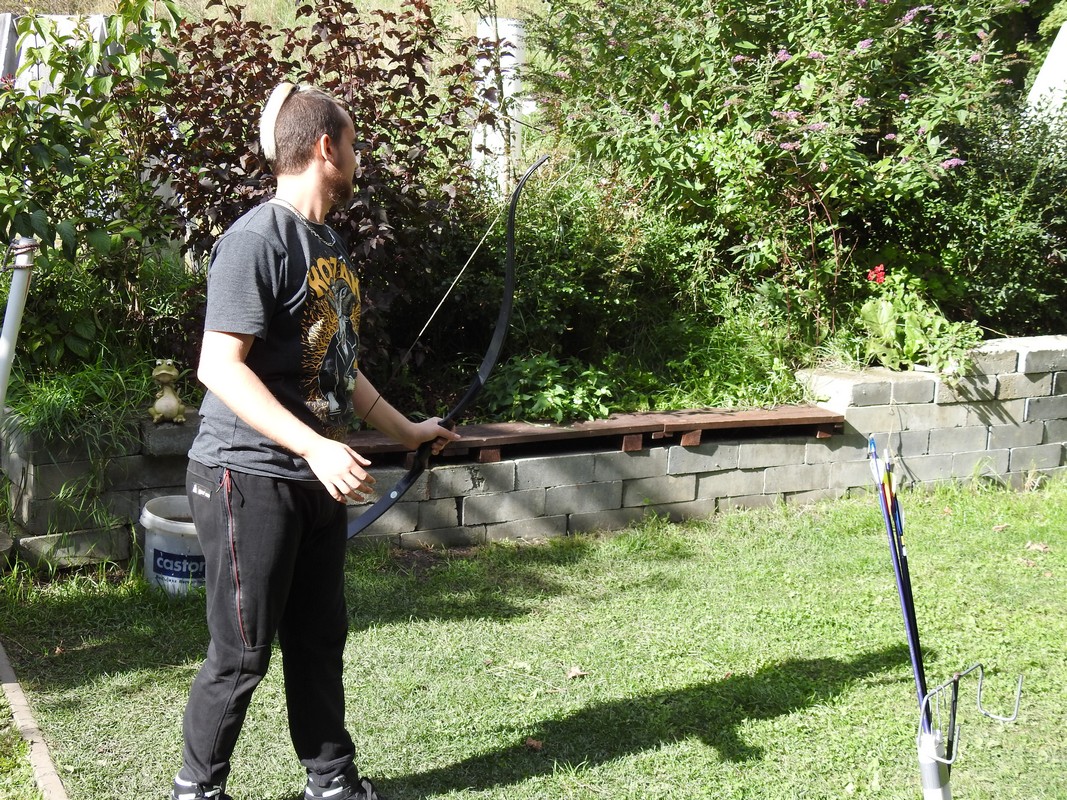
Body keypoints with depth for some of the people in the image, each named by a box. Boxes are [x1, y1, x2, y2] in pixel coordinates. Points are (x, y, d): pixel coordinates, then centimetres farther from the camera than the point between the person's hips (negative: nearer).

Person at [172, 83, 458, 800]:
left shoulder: (329, 244, 13)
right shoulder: (257, 239, -16)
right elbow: (219, 365, -24)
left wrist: (407, 430, 29)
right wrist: (316, 447, -30)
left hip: (316, 477, 9)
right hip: (249, 476, -9)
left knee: (320, 638, 16)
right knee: (243, 653, 1)